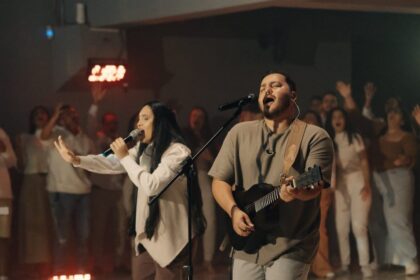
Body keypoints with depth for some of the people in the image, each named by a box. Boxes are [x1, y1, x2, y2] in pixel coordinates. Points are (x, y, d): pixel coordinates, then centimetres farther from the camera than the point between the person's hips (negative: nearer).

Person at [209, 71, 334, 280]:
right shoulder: (240, 132, 10)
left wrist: (297, 191, -38)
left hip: (290, 248, -4)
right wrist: (234, 211, -12)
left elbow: (316, 185, -15)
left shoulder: (315, 137, -2)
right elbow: (219, 181, 7)